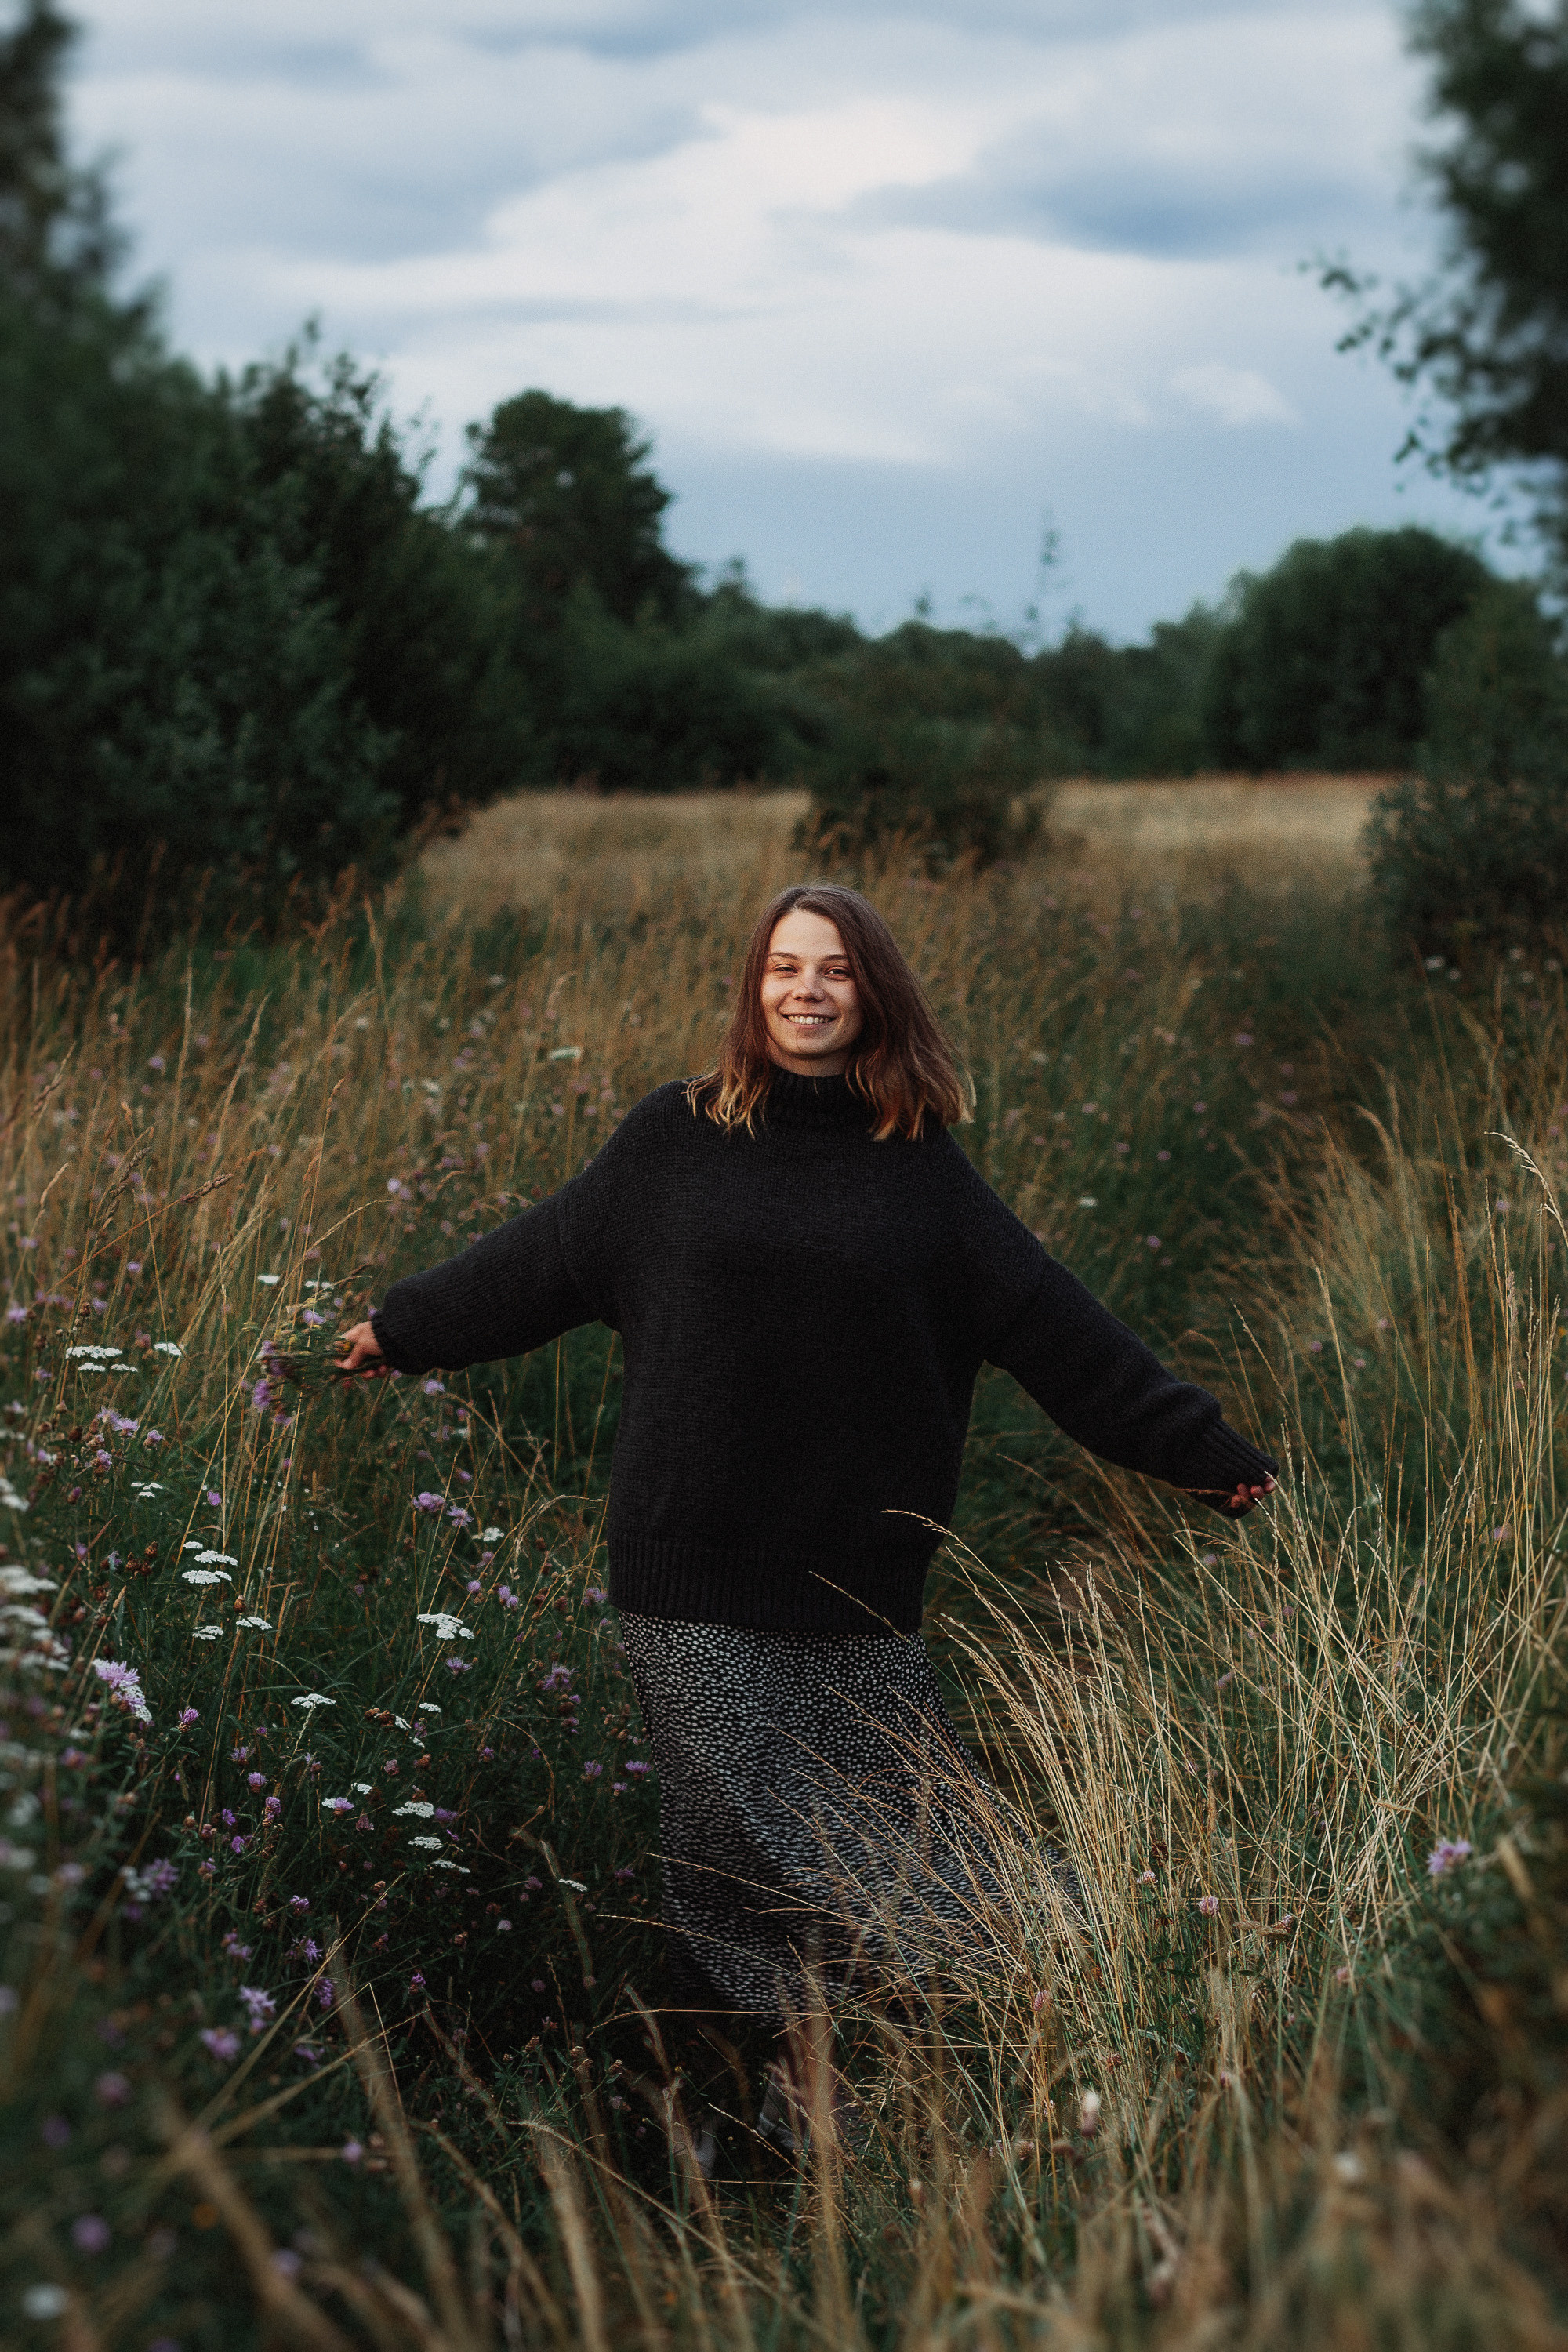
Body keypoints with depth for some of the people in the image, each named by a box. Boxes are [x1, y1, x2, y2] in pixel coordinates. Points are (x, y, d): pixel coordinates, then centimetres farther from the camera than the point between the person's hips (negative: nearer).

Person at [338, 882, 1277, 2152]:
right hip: (698, 1571, -1)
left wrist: (1206, 1448, 5)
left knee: (882, 1846, -2)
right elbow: (542, 1257, 18)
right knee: (734, 1849, 0)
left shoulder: (920, 1167, 6)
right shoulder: (675, 1137, 5)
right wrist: (404, 1325, 26)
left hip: (857, 1573, 1)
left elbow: (1053, 1322, 6)